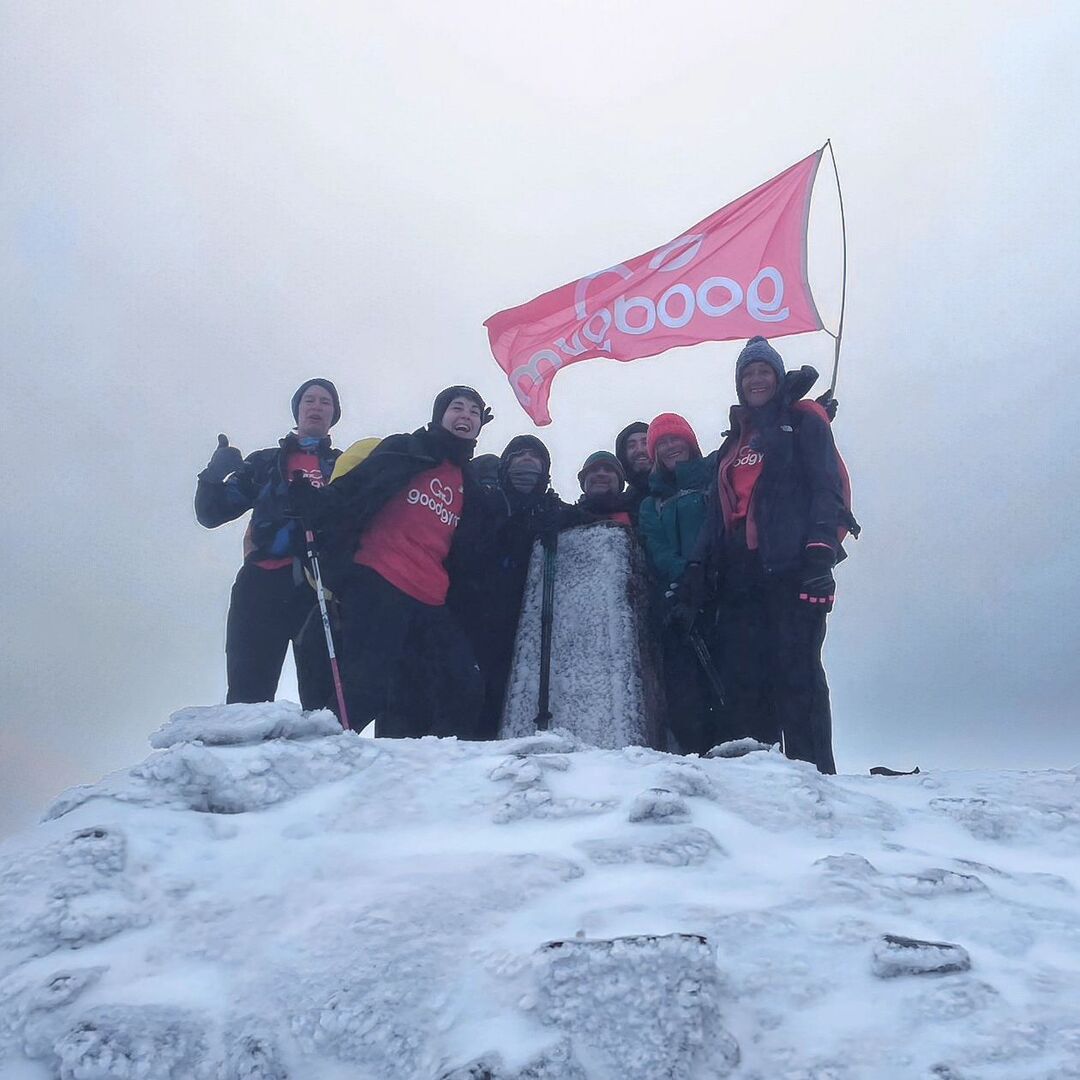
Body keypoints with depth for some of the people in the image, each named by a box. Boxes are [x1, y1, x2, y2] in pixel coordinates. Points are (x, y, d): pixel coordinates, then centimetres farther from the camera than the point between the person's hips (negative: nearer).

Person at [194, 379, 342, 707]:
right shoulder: (266, 462, 21)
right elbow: (211, 513, 16)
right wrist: (215, 476, -3)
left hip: (321, 590, 0)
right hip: (263, 585, 0)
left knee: (322, 697, -8)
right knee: (248, 695, -8)